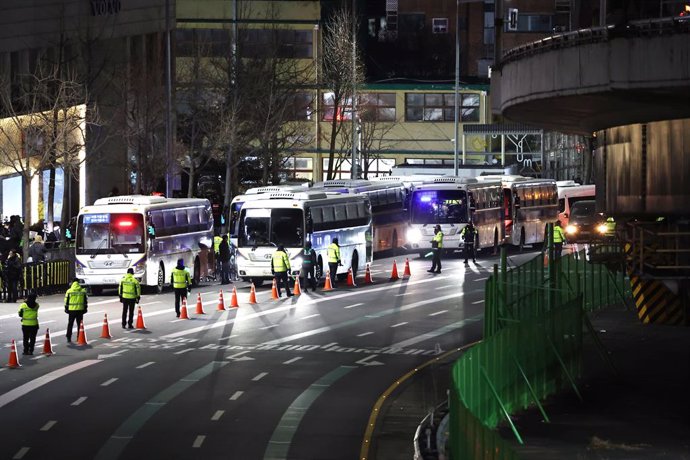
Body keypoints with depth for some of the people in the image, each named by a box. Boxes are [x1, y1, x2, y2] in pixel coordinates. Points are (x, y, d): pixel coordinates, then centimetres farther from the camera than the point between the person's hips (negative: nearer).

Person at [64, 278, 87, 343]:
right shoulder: (83, 291, 2)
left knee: (70, 324, 7)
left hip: (72, 310, -1)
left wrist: (66, 309, 7)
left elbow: (66, 301, -1)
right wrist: (85, 308, 12)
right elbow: (85, 301, 5)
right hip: (80, 310, 1)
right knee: (80, 325, 9)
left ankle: (69, 337, 4)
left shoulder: (69, 291, -3)